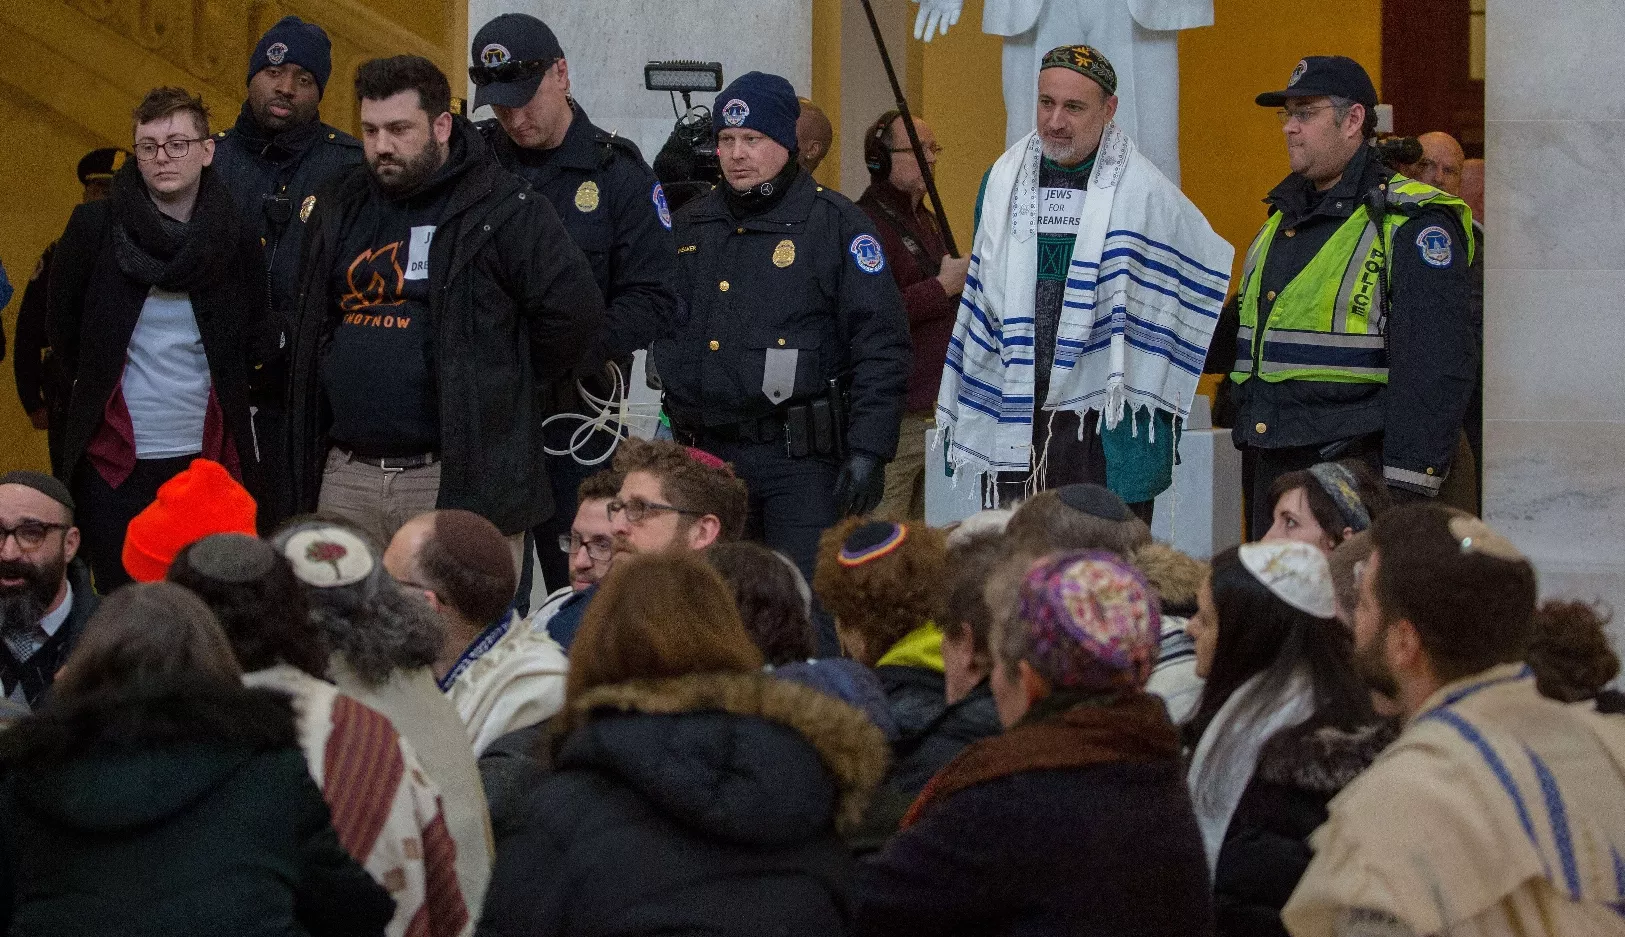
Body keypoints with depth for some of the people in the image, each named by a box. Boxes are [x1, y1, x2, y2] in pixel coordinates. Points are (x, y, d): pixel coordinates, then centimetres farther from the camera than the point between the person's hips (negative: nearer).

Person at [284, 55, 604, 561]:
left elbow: (574, 310, -10)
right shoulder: (341, 209, 15)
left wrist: (502, 387, -1)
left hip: (461, 479, -6)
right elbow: (310, 324, 31)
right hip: (345, 477, 6)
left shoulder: (504, 208, -5)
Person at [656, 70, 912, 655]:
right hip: (703, 455, 6)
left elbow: (880, 346, -7)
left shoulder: (835, 224, -2)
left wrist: (868, 451, -14)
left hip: (798, 459, -6)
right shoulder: (692, 226, 15)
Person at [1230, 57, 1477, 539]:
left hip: (1356, 472, -8)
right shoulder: (1285, 215, 18)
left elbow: (1438, 367, -15)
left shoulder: (1410, 224, -9)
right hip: (1272, 470, 8)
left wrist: (1404, 493, -20)